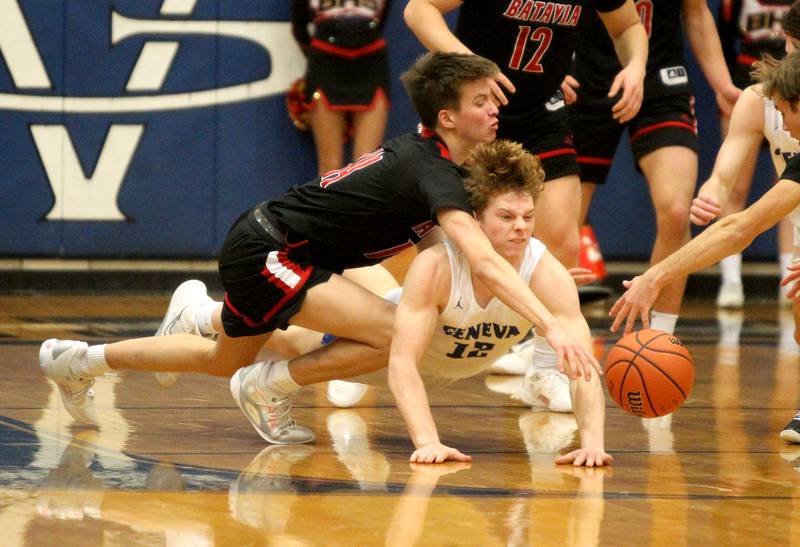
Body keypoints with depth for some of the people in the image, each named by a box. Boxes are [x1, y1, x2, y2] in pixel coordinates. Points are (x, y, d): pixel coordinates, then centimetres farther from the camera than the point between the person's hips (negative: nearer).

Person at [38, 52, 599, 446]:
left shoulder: (425, 151, 4)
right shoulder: (433, 172, -25)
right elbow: (483, 260, -37)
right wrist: (551, 326, -45)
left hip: (258, 244, 10)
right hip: (263, 252, -10)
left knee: (225, 361, 32)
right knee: (400, 334, -22)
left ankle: (77, 359, 43)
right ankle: (269, 387, -4)